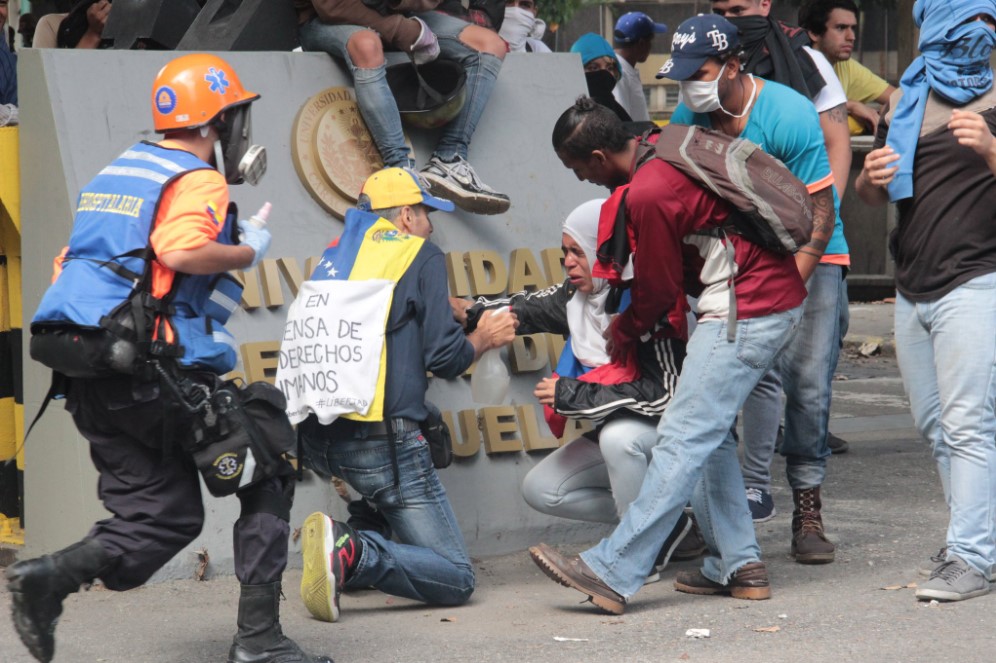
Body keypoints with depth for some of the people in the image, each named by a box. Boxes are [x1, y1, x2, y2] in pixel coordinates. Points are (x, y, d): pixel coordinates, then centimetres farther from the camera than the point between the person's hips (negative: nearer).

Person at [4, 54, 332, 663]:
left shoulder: (115, 172, 21)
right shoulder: (197, 178, -6)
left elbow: (68, 265, 23)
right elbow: (181, 251, -27)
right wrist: (247, 253, -8)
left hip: (87, 382, 8)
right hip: (154, 375, -8)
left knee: (164, 519, 12)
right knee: (269, 476, 7)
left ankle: (50, 577, -11)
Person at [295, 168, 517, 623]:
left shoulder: (335, 258, 18)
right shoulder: (421, 256, 1)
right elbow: (444, 357, -6)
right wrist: (484, 339, 15)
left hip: (315, 440, 6)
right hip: (379, 441, -6)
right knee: (456, 577, 1)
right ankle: (354, 554, -25)